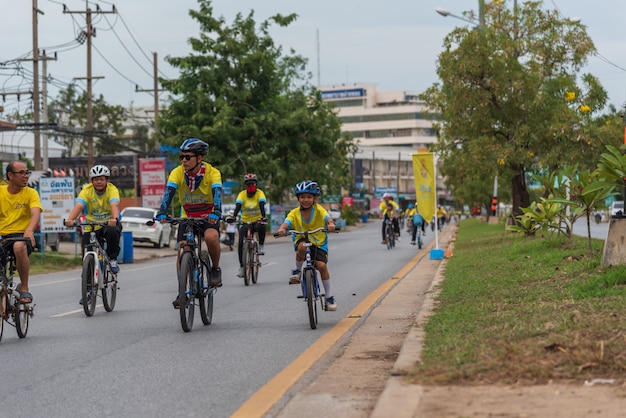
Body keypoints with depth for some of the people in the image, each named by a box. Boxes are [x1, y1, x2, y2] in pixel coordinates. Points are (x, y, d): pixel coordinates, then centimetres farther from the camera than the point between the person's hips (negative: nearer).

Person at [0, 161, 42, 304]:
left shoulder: (30, 193, 2)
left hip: (22, 236, -2)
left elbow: (35, 214, -14)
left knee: (19, 246, -37)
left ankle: (24, 289, -23)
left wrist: (29, 230, -36)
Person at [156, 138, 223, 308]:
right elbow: (169, 192, -26)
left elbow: (217, 193, -32)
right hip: (187, 217, 3)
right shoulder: (178, 172, -14)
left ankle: (215, 269, -7)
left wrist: (216, 213, -50)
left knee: (211, 237, -33)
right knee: (182, 251, -12)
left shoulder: (212, 173, -19)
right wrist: (162, 213, -43)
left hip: (208, 216, -3)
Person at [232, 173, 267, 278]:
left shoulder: (259, 193, -8)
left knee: (261, 227, -38)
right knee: (241, 242, -16)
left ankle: (260, 246, -13)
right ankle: (241, 267, -5)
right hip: (245, 221, 1)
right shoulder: (242, 194, -5)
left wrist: (264, 217, -39)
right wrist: (234, 217, -37)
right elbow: (238, 206, -18)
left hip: (257, 220, -1)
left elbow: (262, 205, -22)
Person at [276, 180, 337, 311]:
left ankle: (329, 297, -4)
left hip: (319, 242, 0)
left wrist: (331, 224, -50)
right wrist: (282, 229, -47)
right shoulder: (295, 213, -7)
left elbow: (327, 218, -26)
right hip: (301, 240, 0)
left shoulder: (319, 210, -9)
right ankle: (297, 271, -11)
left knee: (322, 265, -18)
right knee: (302, 246, -36)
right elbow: (287, 222, -23)